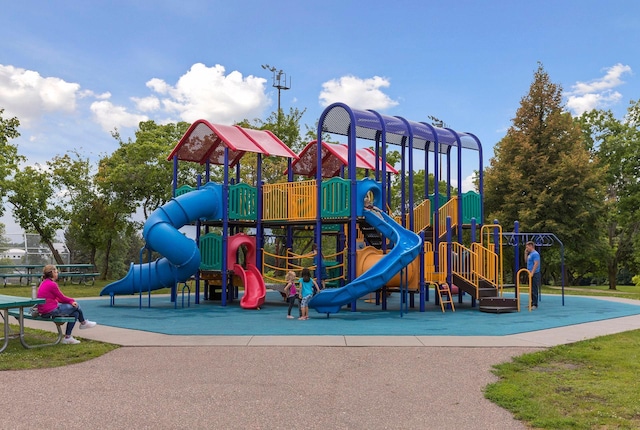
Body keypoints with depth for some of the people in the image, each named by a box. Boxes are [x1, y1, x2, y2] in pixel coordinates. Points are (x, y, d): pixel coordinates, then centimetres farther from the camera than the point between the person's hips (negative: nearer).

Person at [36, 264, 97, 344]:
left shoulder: (44, 283, 13)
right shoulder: (52, 284, -19)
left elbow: (57, 298, 13)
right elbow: (62, 298, -9)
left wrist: (70, 301, 4)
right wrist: (72, 301, 10)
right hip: (50, 311, -10)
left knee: (75, 313, 11)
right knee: (76, 306, 3)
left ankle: (67, 337, 16)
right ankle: (83, 322, 30)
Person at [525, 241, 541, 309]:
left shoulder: (535, 254, -14)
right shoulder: (530, 254, 16)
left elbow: (536, 264, -21)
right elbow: (526, 260, 27)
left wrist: (532, 272, -25)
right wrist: (526, 253, 14)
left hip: (534, 274, -10)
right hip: (531, 274, 10)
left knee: (534, 289, -8)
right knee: (531, 289, 12)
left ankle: (535, 304, -6)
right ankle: (532, 303, 17)